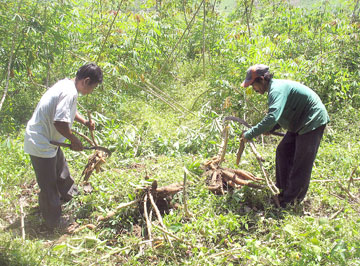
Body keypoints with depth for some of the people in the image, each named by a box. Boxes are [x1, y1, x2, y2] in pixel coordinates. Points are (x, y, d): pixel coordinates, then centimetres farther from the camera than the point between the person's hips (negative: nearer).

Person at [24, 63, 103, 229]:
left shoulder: (66, 85, 5)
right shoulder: (70, 93, -27)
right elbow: (60, 122, -32)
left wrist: (84, 122, 15)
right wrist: (74, 140, -17)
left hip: (49, 140, 10)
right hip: (42, 144, -10)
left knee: (60, 169, 30)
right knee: (48, 184, 5)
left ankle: (66, 194, 56)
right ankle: (53, 222, 21)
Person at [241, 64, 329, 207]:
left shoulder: (277, 89, -25)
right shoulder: (276, 87, 8)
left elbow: (272, 117, -38)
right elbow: (281, 115, 17)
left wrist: (249, 134, -31)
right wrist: (270, 129, 1)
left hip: (313, 121, -10)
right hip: (300, 123, 10)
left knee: (301, 162, -5)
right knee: (283, 151, 11)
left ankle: (292, 199, 5)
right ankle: (283, 189, 20)